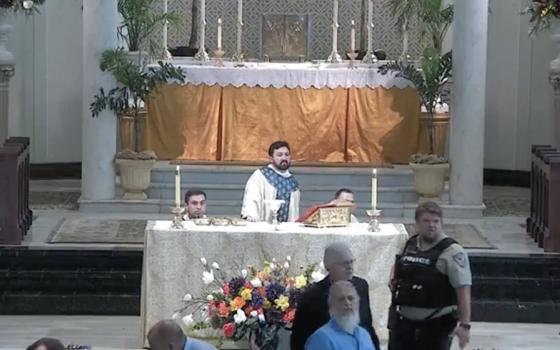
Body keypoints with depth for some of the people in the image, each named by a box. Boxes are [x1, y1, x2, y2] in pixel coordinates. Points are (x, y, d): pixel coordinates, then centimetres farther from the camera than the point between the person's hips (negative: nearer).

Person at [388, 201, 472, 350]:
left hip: (436, 325, -6)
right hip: (403, 321, 6)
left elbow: (463, 289, -16)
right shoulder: (409, 245, 8)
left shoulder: (452, 252, -12)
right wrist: (392, 279, 7)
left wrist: (464, 325, -23)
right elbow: (397, 265, 30)